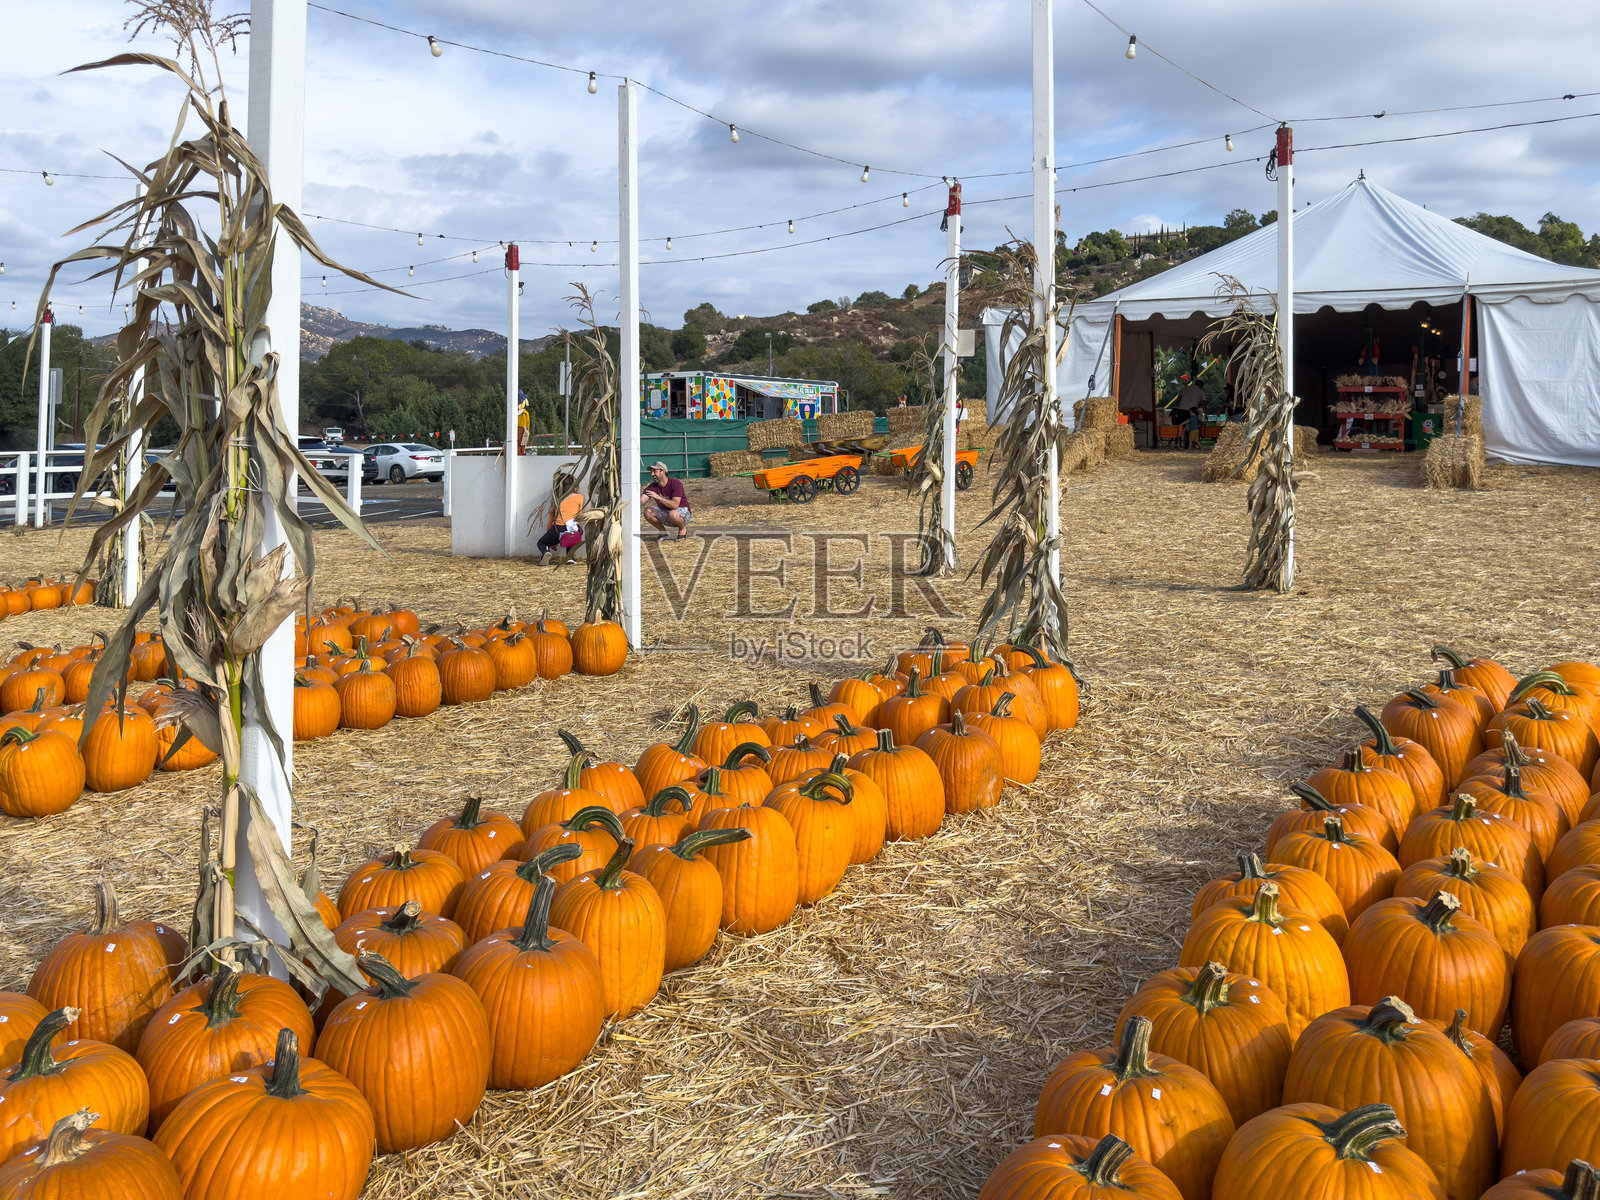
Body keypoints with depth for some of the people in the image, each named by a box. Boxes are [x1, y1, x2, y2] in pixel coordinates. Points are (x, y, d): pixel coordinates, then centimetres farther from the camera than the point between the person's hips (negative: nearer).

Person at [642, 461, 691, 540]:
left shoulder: (676, 483, -22)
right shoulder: (653, 486, -7)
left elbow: (675, 505, -34)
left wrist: (658, 497, -40)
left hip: (683, 513, -6)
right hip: (665, 514, 6)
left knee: (673, 514, -40)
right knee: (648, 511, -17)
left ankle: (683, 529, -6)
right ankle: (663, 532, 3)